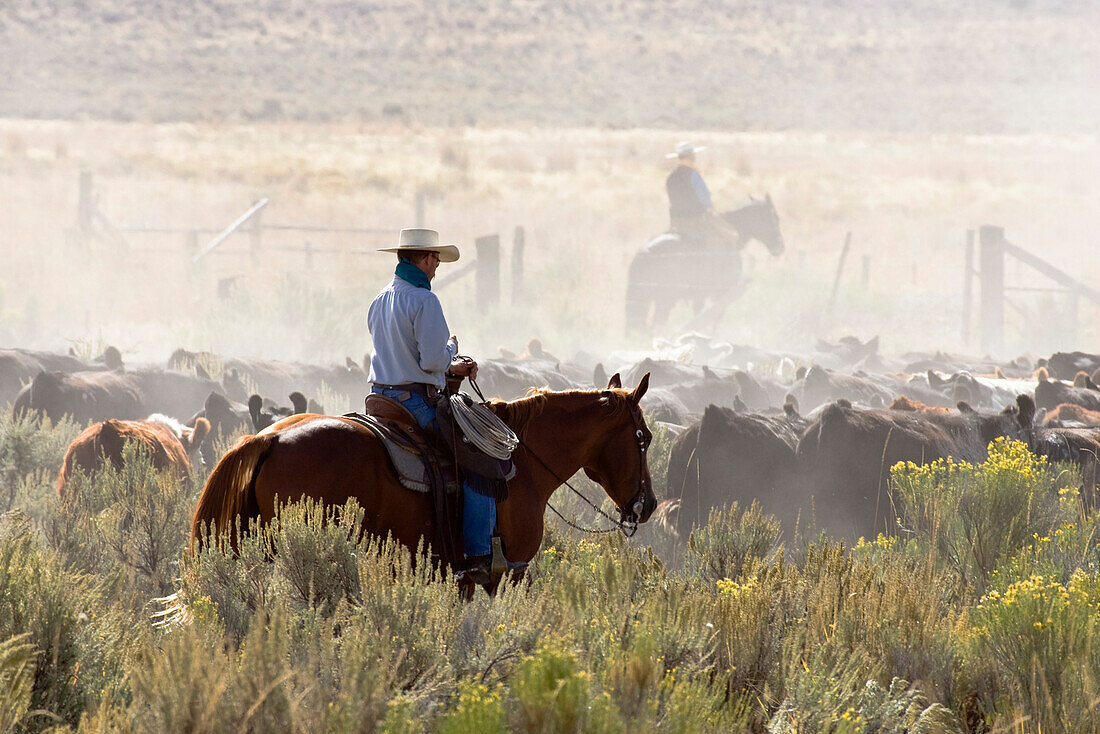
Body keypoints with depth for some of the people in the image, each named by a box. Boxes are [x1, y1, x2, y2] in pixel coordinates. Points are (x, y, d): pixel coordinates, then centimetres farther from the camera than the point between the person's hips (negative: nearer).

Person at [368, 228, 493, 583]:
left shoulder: (379, 302, 15)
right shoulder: (424, 301, -14)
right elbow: (433, 360, -20)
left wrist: (452, 367, 19)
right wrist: (452, 347, 2)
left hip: (381, 395, 9)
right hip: (418, 403, -9)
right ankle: (479, 560, -11)